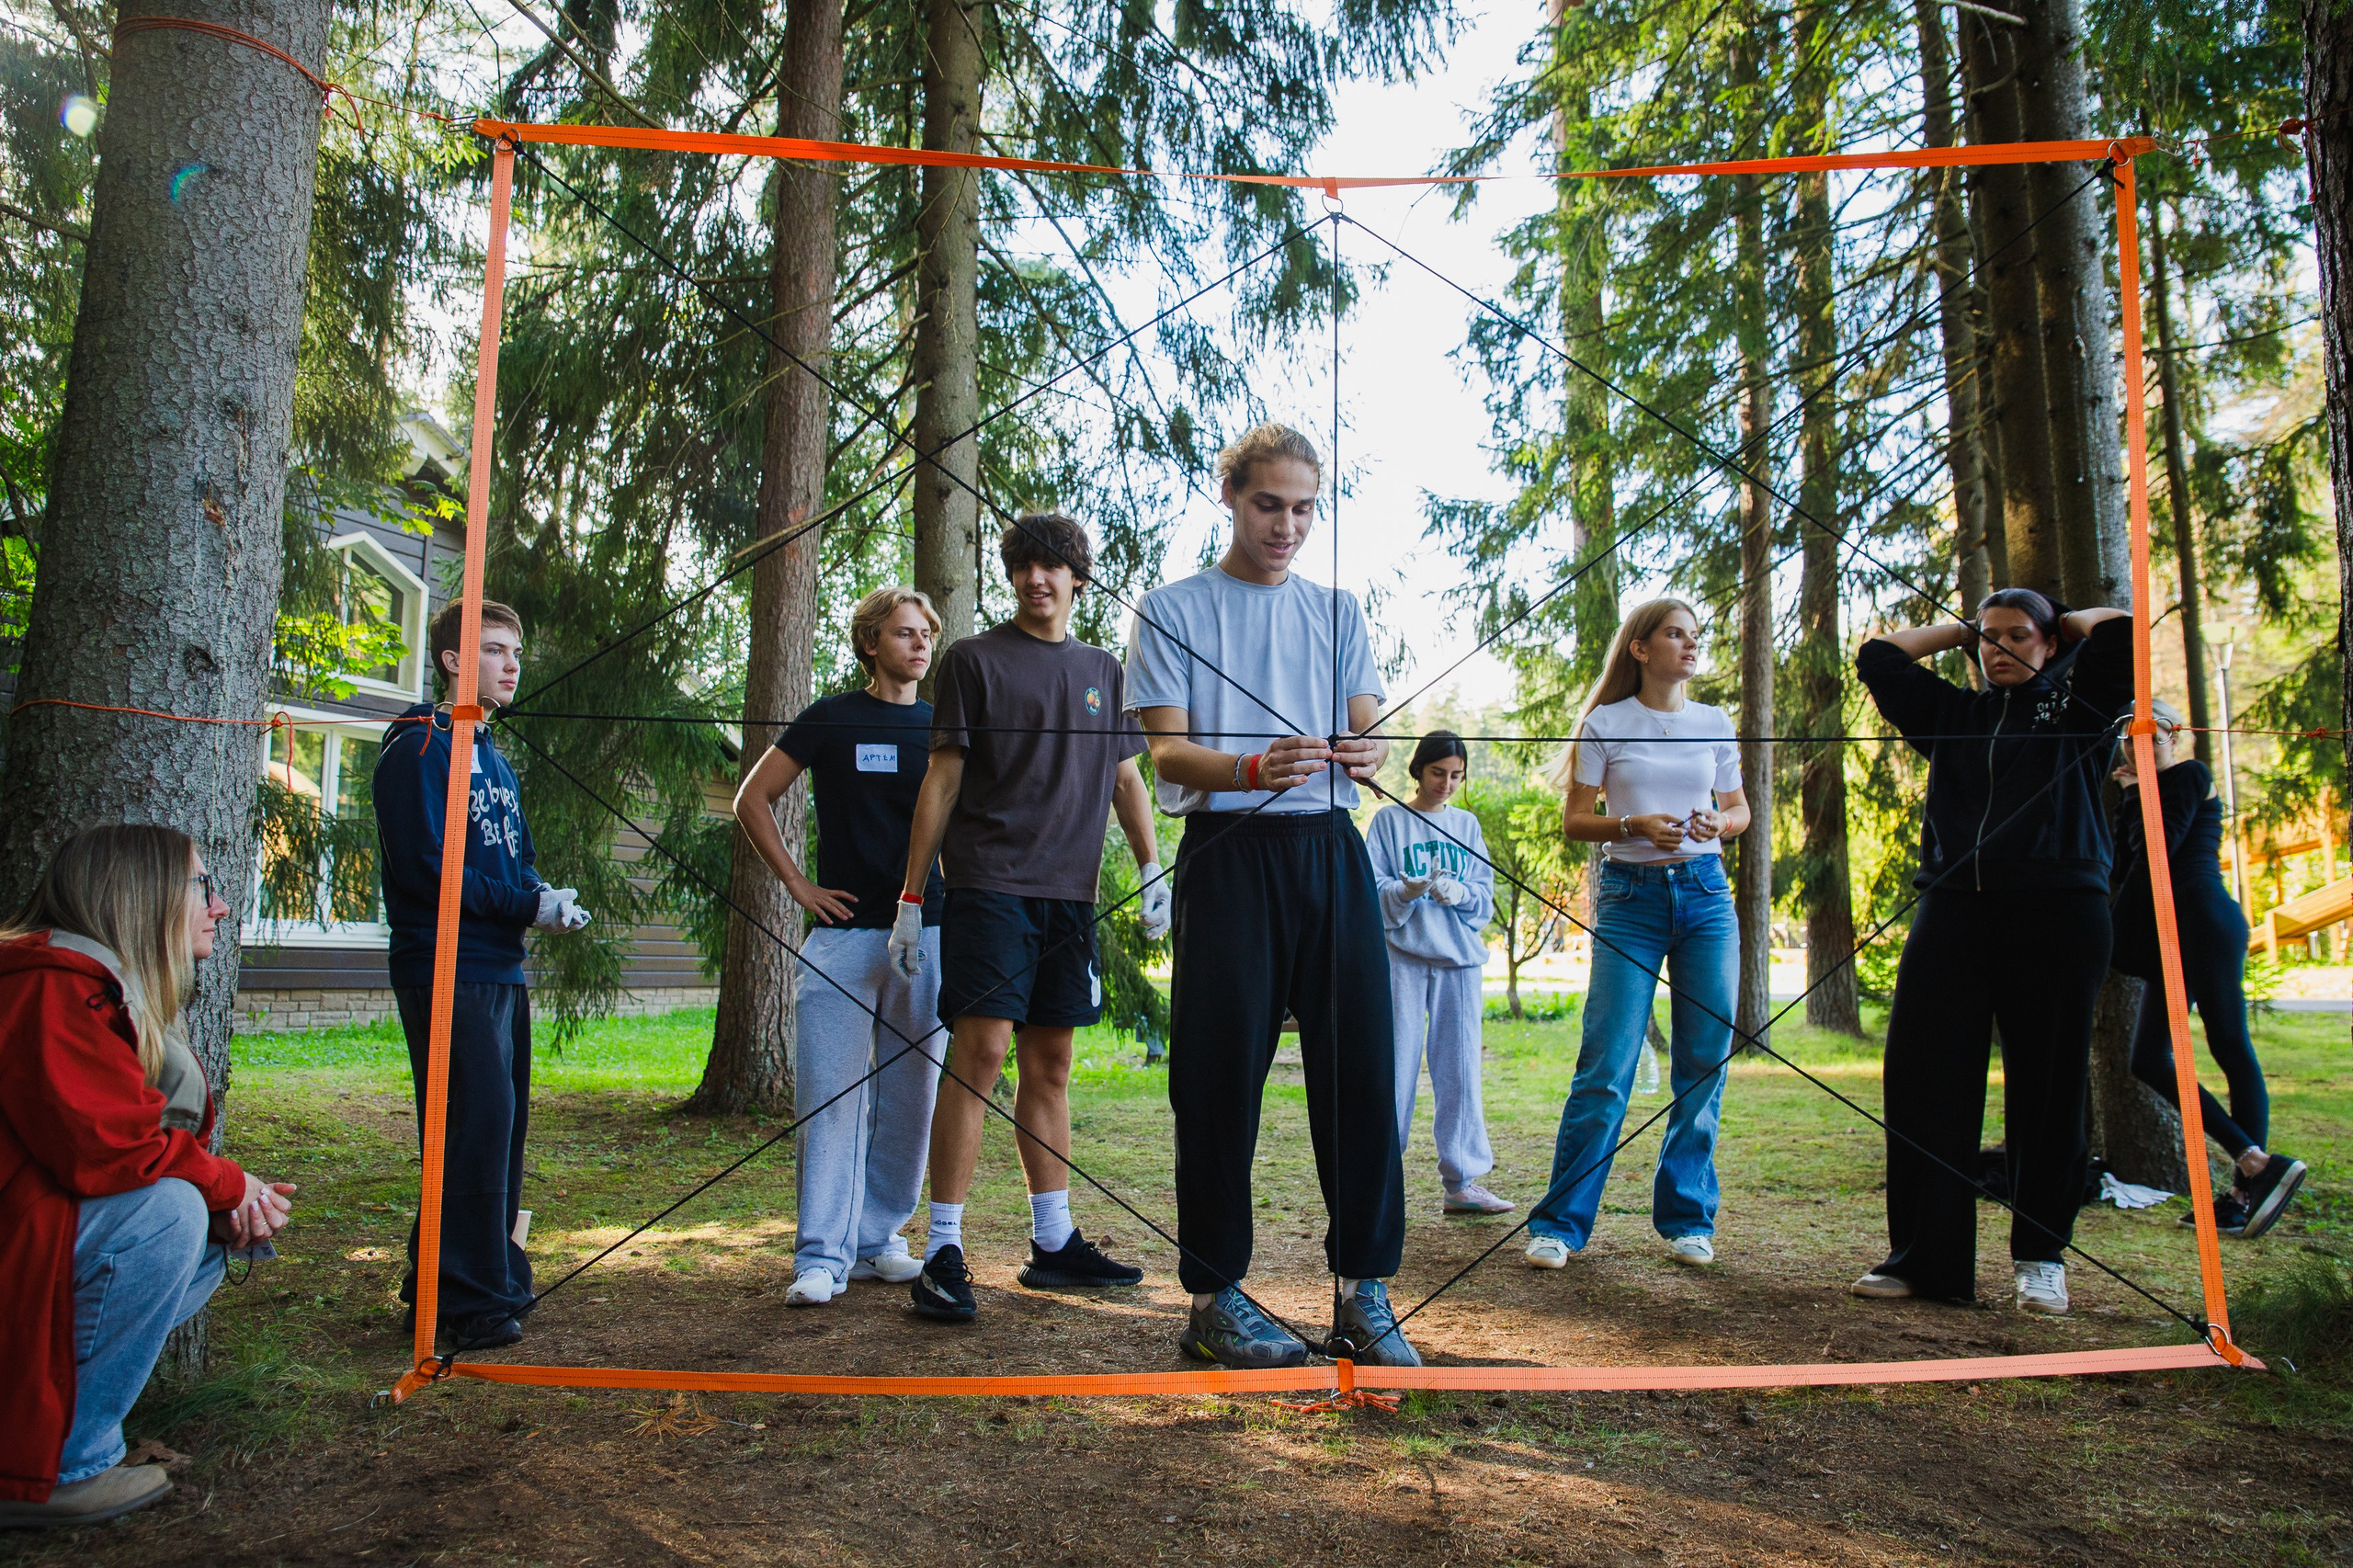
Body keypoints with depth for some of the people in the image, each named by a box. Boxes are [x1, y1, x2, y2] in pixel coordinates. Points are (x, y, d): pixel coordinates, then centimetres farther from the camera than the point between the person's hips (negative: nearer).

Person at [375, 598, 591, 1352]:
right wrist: (529, 904, -17)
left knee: (502, 1122, 13)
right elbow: (426, 867, -16)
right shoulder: (419, 747, -7)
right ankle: (466, 1302, -1)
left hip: (502, 967, 9)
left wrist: (550, 898, 1)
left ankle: (493, 1276, 25)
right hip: (449, 970, -9)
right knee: (475, 1125, -9)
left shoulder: (494, 758, 21)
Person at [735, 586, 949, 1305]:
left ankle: (879, 1239, 20)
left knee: (908, 1096, 7)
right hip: (845, 930, -3)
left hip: (928, 934, 3)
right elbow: (752, 800, 7)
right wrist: (798, 883, 0)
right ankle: (822, 1257, 0)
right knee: (830, 1094, -6)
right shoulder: (832, 719, 3)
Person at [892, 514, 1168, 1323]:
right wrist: (910, 899, -3)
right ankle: (943, 1252, -6)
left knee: (1050, 1065, 9)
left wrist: (1153, 870, 6)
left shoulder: (1103, 671, 16)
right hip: (990, 886, -4)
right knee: (981, 1052, -12)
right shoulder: (974, 660, 3)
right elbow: (942, 780, 1)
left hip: (1069, 893, 5)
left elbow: (1126, 779, 18)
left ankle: (1054, 1242, 17)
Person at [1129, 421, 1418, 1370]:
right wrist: (1253, 768, -24)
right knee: (1222, 1074, -2)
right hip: (1229, 854, -3)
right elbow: (1168, 752, -4)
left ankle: (1362, 1290, 9)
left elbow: (1369, 727, 8)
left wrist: (1365, 752, -18)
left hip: (1331, 852, 3)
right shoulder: (1172, 610, 7)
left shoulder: (1337, 611, 17)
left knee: (1361, 1063, -1)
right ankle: (1214, 1297, 9)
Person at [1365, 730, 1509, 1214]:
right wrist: (1410, 890, -21)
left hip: (1459, 958, 3)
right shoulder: (1390, 820, 5)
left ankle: (1461, 1182, 7)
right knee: (1397, 1067, -3)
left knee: (1460, 1069, 1)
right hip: (1404, 956, -3)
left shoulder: (1467, 825, 15)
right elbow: (1374, 891, -1)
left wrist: (1456, 892, -12)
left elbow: (1485, 895, 9)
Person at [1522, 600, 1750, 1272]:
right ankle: (1559, 1222, 4)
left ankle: (1687, 1218, 18)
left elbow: (1740, 809, 17)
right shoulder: (1607, 724, 1)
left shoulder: (1715, 724, 10)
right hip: (1630, 898, -3)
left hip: (1706, 895, 4)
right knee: (1606, 1066, -6)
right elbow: (1574, 820, 1)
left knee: (1705, 1062, 3)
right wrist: (1634, 826, -16)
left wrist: (1721, 824, -5)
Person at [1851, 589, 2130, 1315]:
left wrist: (2064, 620, 19)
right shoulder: (1953, 713, 22)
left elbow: (2119, 633, 0)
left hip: (2056, 913, -2)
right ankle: (1925, 1256, 1)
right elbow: (1878, 657, 24)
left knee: (2047, 1086, -1)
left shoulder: (2075, 704, 14)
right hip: (1953, 909, 3)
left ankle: (2041, 1256, 11)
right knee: (1921, 1078, -4)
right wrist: (1958, 630, 28)